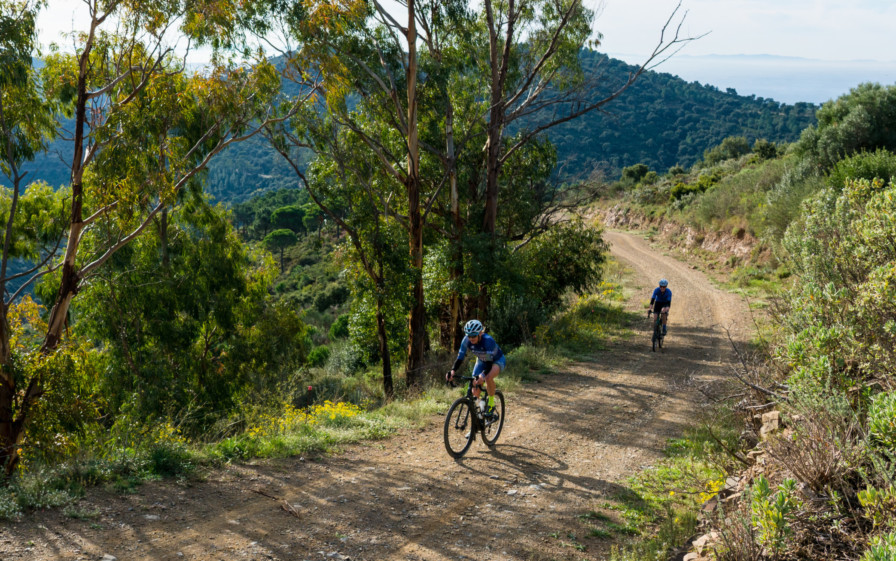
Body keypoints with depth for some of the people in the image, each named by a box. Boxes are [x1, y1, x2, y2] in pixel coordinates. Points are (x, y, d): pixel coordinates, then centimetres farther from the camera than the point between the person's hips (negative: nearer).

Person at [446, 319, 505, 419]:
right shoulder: (466, 341, -22)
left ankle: (491, 403, -17)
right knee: (475, 391, -5)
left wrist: (482, 375, -56)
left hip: (497, 360, -5)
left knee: (488, 377, -36)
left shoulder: (488, 340, -36)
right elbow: (460, 357, -21)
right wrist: (452, 371, -39)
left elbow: (490, 362, -40)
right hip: (482, 361, 5)